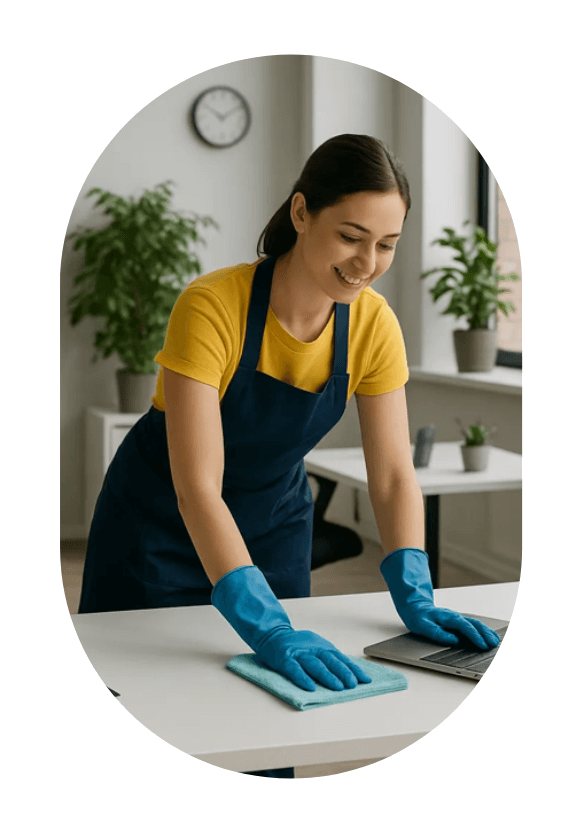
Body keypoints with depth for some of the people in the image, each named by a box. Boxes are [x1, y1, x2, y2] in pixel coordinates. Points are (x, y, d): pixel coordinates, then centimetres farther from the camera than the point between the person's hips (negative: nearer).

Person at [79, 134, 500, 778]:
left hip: (272, 525, 4)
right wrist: (270, 628, -43)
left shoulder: (373, 325, -16)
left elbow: (392, 476, -11)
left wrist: (415, 598, -24)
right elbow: (197, 487, -36)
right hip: (163, 526, -4)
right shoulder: (212, 307, -31)